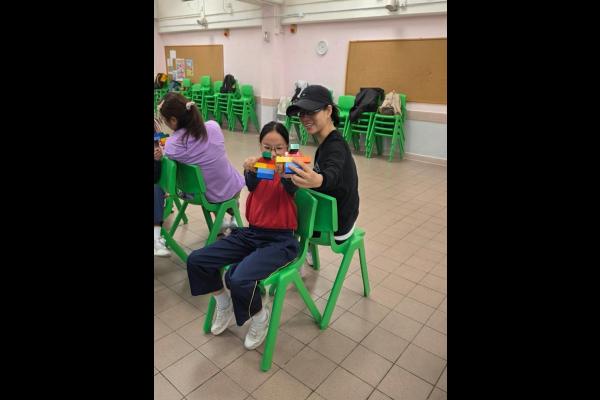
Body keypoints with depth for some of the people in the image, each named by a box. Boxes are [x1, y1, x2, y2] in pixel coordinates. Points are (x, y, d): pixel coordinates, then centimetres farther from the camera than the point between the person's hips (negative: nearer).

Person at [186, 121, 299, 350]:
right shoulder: (258, 167, 4)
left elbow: (292, 188, -29)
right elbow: (251, 185, -18)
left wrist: (283, 173, -50)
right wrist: (250, 170, -41)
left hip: (280, 239, -5)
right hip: (251, 233, 6)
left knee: (238, 279, -29)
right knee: (196, 261, -2)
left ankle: (259, 317, 5)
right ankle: (224, 305, 22)